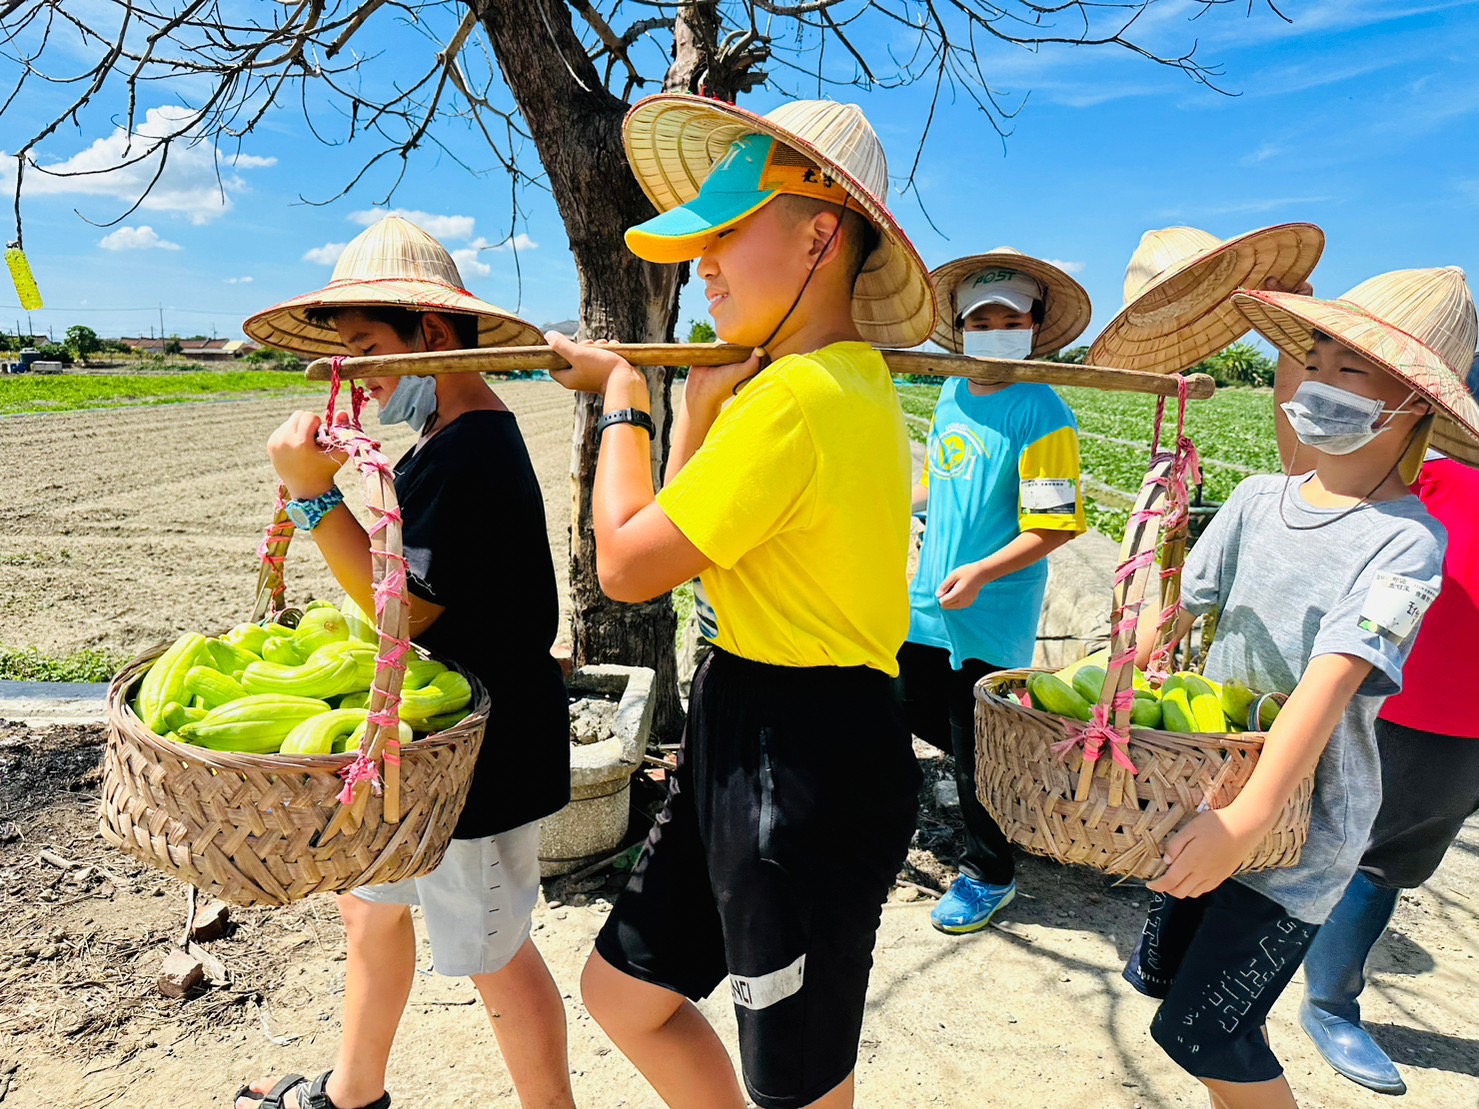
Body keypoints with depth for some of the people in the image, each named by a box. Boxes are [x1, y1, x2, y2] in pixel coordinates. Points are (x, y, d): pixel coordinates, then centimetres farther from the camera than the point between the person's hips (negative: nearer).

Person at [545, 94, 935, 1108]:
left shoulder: (797, 397, -23)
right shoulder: (850, 378, 9)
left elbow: (629, 563, -17)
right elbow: (685, 543, 13)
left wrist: (623, 399, -4)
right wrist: (704, 402, 3)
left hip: (803, 769, -10)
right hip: (748, 745, 10)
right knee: (622, 989, 23)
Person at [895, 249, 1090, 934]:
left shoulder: (1041, 414, -15)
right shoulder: (952, 396, 7)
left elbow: (1055, 524, -18)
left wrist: (980, 573, -26)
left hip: (992, 616, -7)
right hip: (931, 598, 8)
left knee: (978, 753, 3)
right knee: (913, 708, 19)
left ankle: (989, 877, 25)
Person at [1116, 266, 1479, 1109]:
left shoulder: (1406, 541, -16)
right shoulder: (1260, 500, 1)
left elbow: (1331, 681, -27)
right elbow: (1179, 609, 5)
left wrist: (1250, 817, -34)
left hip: (1301, 822, -6)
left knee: (1201, 1033, -2)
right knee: (1167, 974, 17)